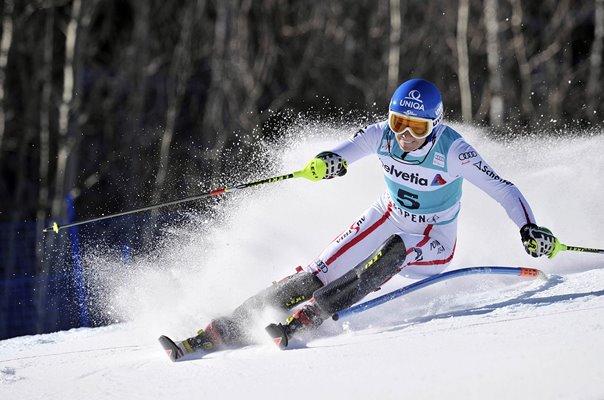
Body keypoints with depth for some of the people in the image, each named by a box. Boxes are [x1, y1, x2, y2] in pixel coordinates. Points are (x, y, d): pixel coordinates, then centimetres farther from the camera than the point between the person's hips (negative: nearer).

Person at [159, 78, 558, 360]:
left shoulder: (452, 151, -27)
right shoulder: (382, 135, -17)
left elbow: (502, 189, -24)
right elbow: (345, 153, -26)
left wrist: (530, 230, -38)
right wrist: (328, 162, -50)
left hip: (432, 244, -3)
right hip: (388, 218, 3)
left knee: (392, 251, -35)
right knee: (321, 271, -11)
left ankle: (306, 318, -36)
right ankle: (224, 330, -13)